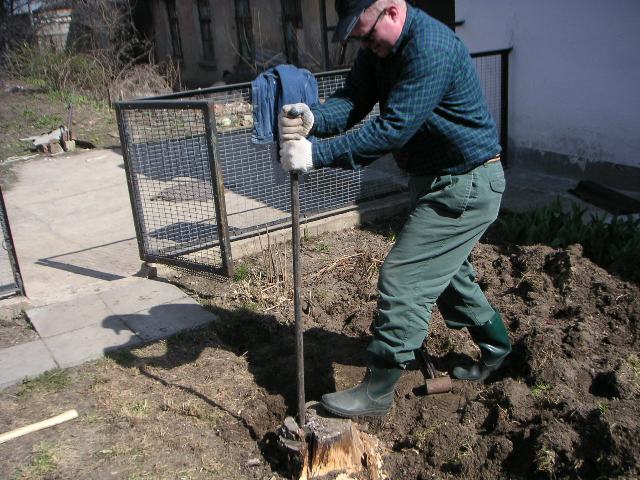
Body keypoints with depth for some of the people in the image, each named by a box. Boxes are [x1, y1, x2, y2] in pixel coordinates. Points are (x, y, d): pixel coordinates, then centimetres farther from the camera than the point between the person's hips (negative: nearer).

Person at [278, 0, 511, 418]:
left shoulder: (431, 49, -27)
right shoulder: (379, 48, 2)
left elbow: (392, 129, -32)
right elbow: (351, 101, -8)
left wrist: (316, 155, -33)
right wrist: (313, 118, -30)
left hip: (466, 187, -10)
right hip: (436, 180, 10)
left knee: (402, 279, -9)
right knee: (447, 274, 23)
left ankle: (377, 392, 4)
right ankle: (496, 350, 45)